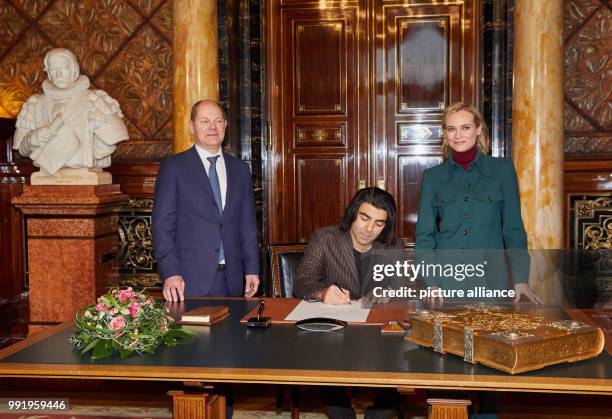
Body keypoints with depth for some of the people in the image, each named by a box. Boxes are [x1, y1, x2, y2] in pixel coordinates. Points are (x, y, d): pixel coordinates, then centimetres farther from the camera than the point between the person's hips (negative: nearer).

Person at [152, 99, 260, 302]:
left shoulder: (240, 169, 13)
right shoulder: (173, 167, 0)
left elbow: (247, 224, 14)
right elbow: (162, 224, -5)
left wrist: (252, 269, 7)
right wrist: (170, 274, -13)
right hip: (189, 280, -3)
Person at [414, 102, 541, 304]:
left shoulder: (503, 169, 4)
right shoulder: (432, 176, 6)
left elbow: (513, 230, 4)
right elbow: (424, 236, 5)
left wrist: (520, 279, -6)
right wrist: (431, 283, -7)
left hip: (491, 282, 0)